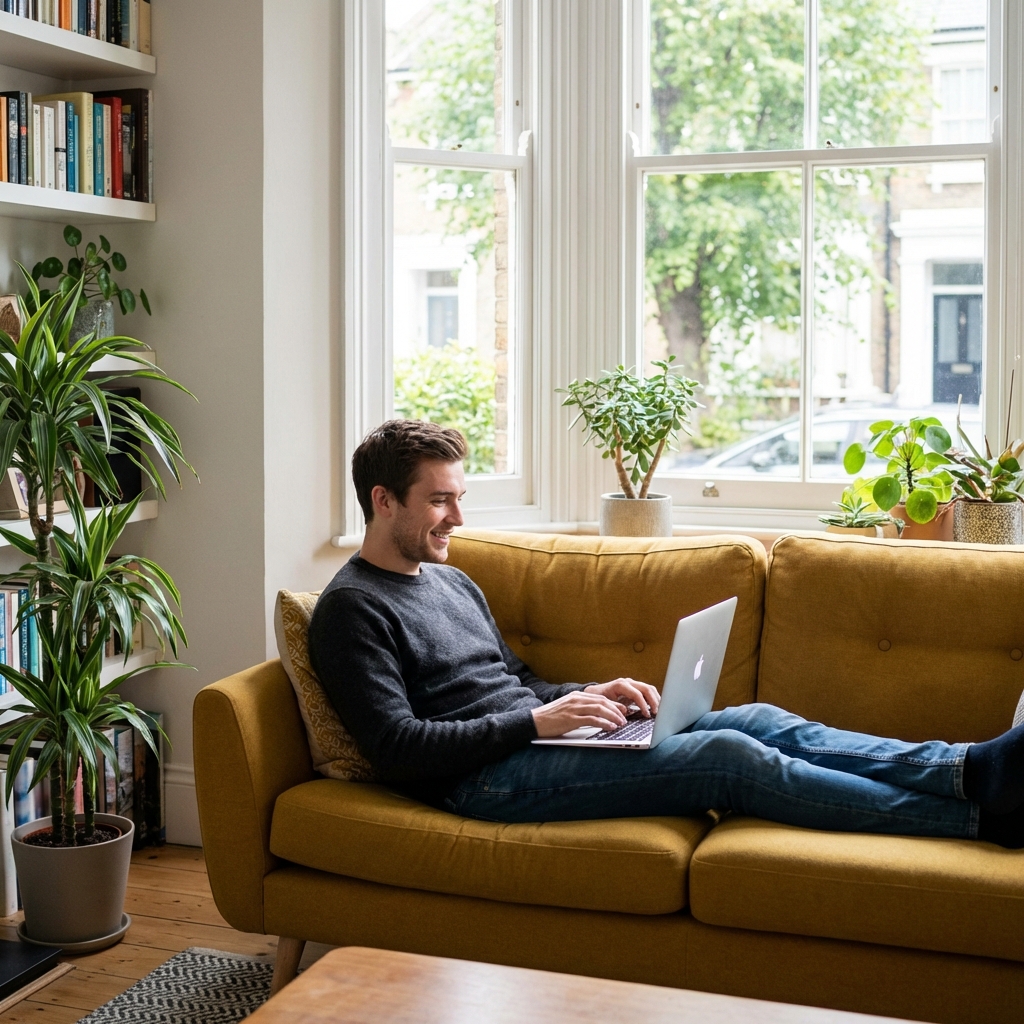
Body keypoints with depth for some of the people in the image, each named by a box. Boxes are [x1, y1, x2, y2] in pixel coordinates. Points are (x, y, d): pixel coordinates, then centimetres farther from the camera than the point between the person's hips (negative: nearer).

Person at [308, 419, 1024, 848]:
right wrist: (537, 721, -19)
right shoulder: (353, 608, -7)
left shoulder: (453, 581, 21)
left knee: (755, 719, -8)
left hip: (528, 741, 9)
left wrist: (592, 695, 7)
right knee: (731, 757, -21)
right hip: (484, 779, -9)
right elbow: (398, 748, -17)